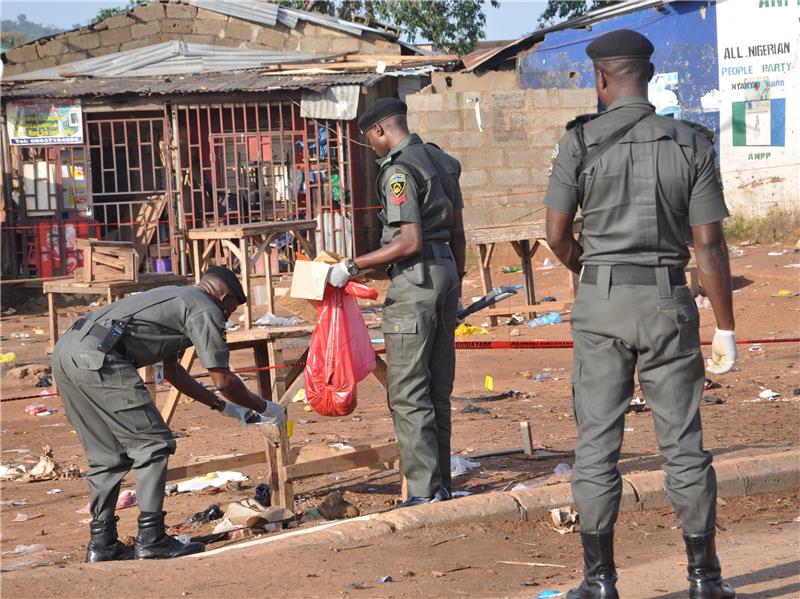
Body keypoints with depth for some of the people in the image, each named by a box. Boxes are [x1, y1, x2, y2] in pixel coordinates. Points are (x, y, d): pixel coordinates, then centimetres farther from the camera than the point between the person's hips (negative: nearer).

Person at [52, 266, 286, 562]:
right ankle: (151, 540, 0)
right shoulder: (206, 309, 4)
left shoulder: (175, 297, 32)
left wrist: (225, 407, 43)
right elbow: (223, 380, 2)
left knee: (108, 456, 18)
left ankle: (102, 542, 19)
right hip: (96, 357, -10)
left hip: (65, 350, 10)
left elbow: (172, 371, 40)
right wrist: (264, 408, 18)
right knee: (153, 444, 0)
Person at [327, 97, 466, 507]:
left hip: (415, 278, -9)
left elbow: (410, 242, -21)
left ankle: (425, 492, -8)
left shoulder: (398, 170, -14)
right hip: (445, 271, 9)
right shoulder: (441, 161, 13)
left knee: (408, 395, -6)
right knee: (438, 391, 12)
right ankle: (441, 484, 16)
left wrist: (353, 266, -15)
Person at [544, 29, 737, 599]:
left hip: (602, 303, -1)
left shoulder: (580, 141, -7)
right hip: (668, 305, 1)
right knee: (684, 445, 9)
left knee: (597, 445, 5)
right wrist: (726, 330, 0)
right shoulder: (692, 144, -4)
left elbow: (557, 234, -5)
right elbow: (709, 245, -6)